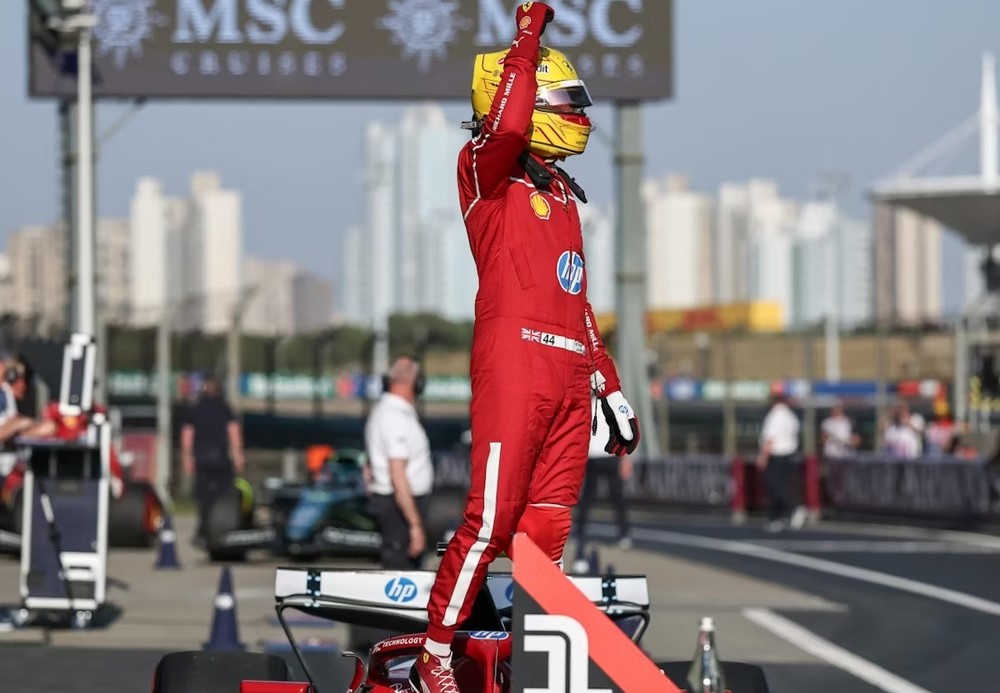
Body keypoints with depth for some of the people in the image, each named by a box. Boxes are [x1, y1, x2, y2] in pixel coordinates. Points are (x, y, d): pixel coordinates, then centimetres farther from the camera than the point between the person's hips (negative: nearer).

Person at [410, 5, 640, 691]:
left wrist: (612, 387, 25)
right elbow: (507, 125, -24)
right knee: (491, 520, -11)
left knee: (548, 531, 6)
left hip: (569, 375, 8)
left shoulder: (560, 189, 24)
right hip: (514, 364, -8)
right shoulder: (486, 172, 1)